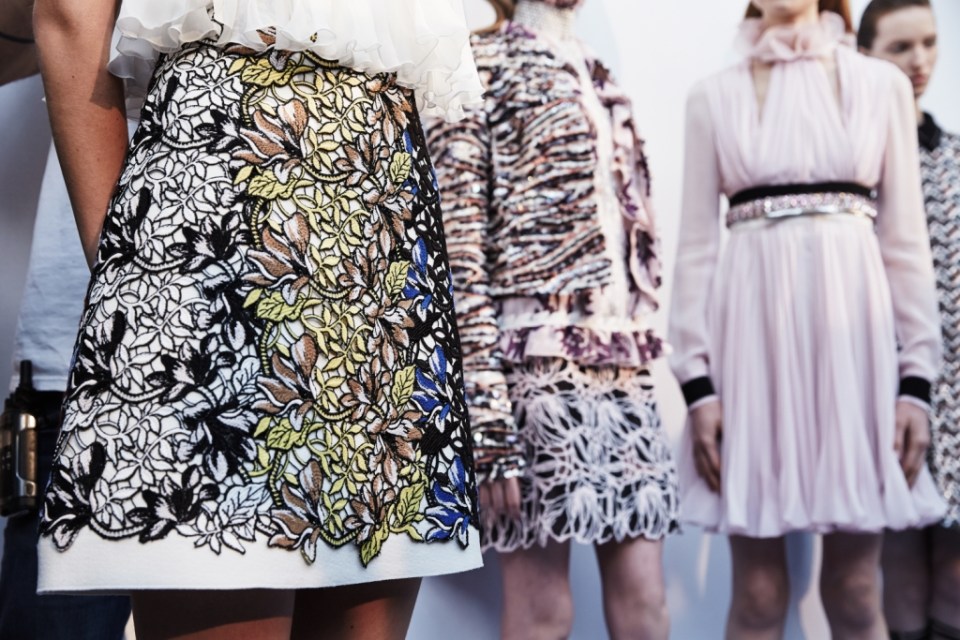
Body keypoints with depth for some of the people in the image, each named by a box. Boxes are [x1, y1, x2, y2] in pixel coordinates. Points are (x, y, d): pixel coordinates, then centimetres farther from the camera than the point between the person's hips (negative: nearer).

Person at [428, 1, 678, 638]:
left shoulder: (600, 81, 23)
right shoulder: (483, 62, 1)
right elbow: (459, 244, -10)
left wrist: (641, 366, 16)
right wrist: (486, 411, -17)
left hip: (626, 370, 7)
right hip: (537, 364, -7)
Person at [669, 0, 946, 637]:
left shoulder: (883, 85, 11)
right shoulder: (714, 97, 8)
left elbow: (906, 235, 6)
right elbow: (697, 243, 4)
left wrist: (918, 375, -2)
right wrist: (696, 379, -5)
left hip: (855, 325, 1)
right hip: (754, 326, 0)